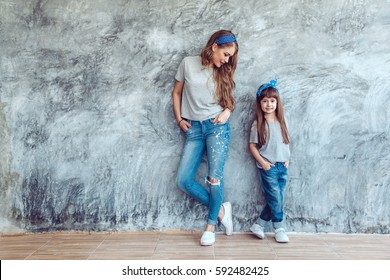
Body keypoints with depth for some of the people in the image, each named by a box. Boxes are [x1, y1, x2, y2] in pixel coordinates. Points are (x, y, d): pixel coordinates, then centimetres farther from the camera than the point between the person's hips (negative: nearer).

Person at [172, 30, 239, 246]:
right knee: (183, 181, -7)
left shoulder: (223, 72, 8)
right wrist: (179, 120, 4)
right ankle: (220, 209, 10)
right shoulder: (188, 63, 2)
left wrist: (227, 111, -8)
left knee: (215, 177, -10)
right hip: (193, 129, 1)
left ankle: (211, 225, 9)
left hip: (217, 126, 0)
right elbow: (176, 92, 11)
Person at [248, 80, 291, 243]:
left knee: (277, 199, 7)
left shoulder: (281, 122, 7)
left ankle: (259, 226, 18)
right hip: (268, 167, -5)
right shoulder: (258, 124, -5)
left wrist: (287, 159, 4)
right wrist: (262, 162, -11)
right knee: (275, 199, -2)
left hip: (282, 166, 5)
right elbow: (252, 145, -4)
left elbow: (286, 142, 14)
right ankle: (279, 228, 16)